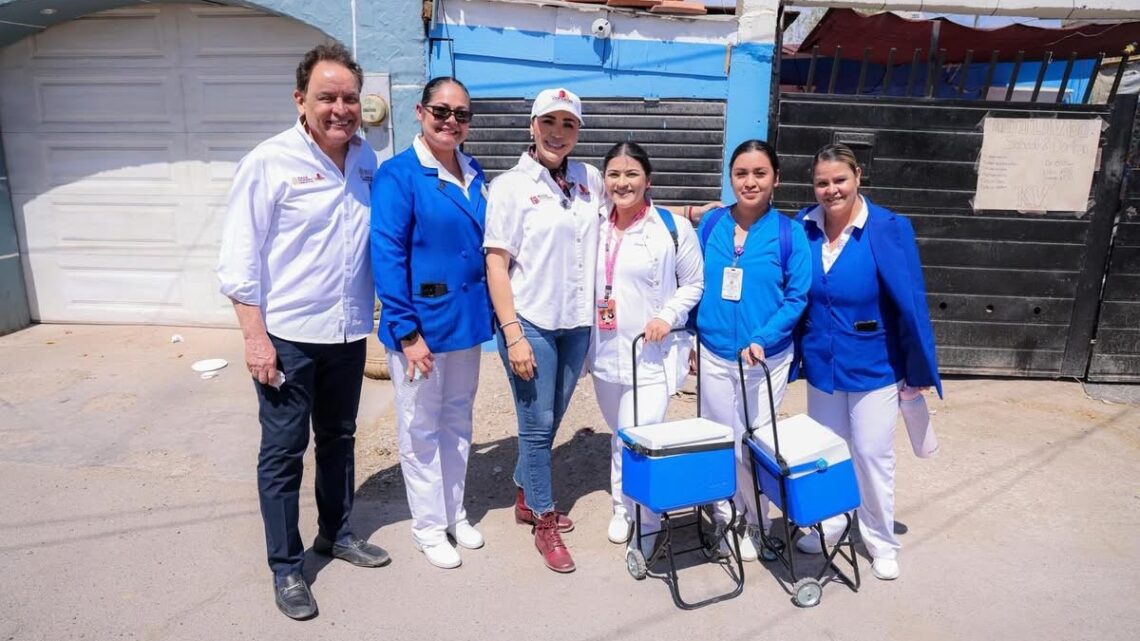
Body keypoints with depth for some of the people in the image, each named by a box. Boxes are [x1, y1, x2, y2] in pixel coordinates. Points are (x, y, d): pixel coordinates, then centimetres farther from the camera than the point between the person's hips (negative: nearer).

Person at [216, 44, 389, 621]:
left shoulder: (366, 158, 4)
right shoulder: (269, 163, -10)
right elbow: (239, 260, -10)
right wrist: (255, 337, -14)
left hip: (348, 333, 5)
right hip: (287, 336, -5)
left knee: (338, 439, 19)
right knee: (283, 451, 6)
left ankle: (335, 533, 38)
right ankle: (286, 567, 22)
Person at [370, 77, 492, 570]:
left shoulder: (473, 173, 7)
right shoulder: (398, 175, -13)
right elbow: (387, 257, -17)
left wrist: (489, 310, 10)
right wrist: (407, 331, -20)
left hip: (467, 322, 6)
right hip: (422, 325, -6)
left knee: (458, 423, 19)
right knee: (421, 430, 10)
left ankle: (455, 513, 37)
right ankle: (429, 526, 28)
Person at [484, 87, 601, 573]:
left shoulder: (590, 181, 5)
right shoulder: (510, 186, -8)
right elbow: (496, 265, -10)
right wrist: (512, 334, -14)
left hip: (577, 322, 5)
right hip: (531, 322, -4)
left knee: (550, 420, 16)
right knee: (538, 425, 3)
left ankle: (526, 497, 37)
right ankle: (545, 522, 21)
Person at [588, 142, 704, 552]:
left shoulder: (674, 227, -7)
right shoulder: (596, 227, 7)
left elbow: (694, 284, 0)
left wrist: (667, 316, -15)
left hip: (652, 355, -5)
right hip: (605, 354, 5)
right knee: (619, 437, 19)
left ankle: (646, 526, 10)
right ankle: (622, 508, 37)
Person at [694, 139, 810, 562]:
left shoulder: (789, 233, -8)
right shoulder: (711, 224, 0)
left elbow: (797, 297, -8)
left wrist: (762, 339, -20)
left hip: (767, 359, -2)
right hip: (714, 356, 2)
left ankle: (755, 522, 32)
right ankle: (724, 517, 34)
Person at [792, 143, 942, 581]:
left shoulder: (888, 228, -16)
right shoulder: (804, 227, -7)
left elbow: (911, 303, -13)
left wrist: (919, 371, -10)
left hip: (873, 366, -3)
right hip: (820, 364, 3)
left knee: (872, 454, 8)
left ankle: (881, 542, 29)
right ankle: (829, 524, 39)